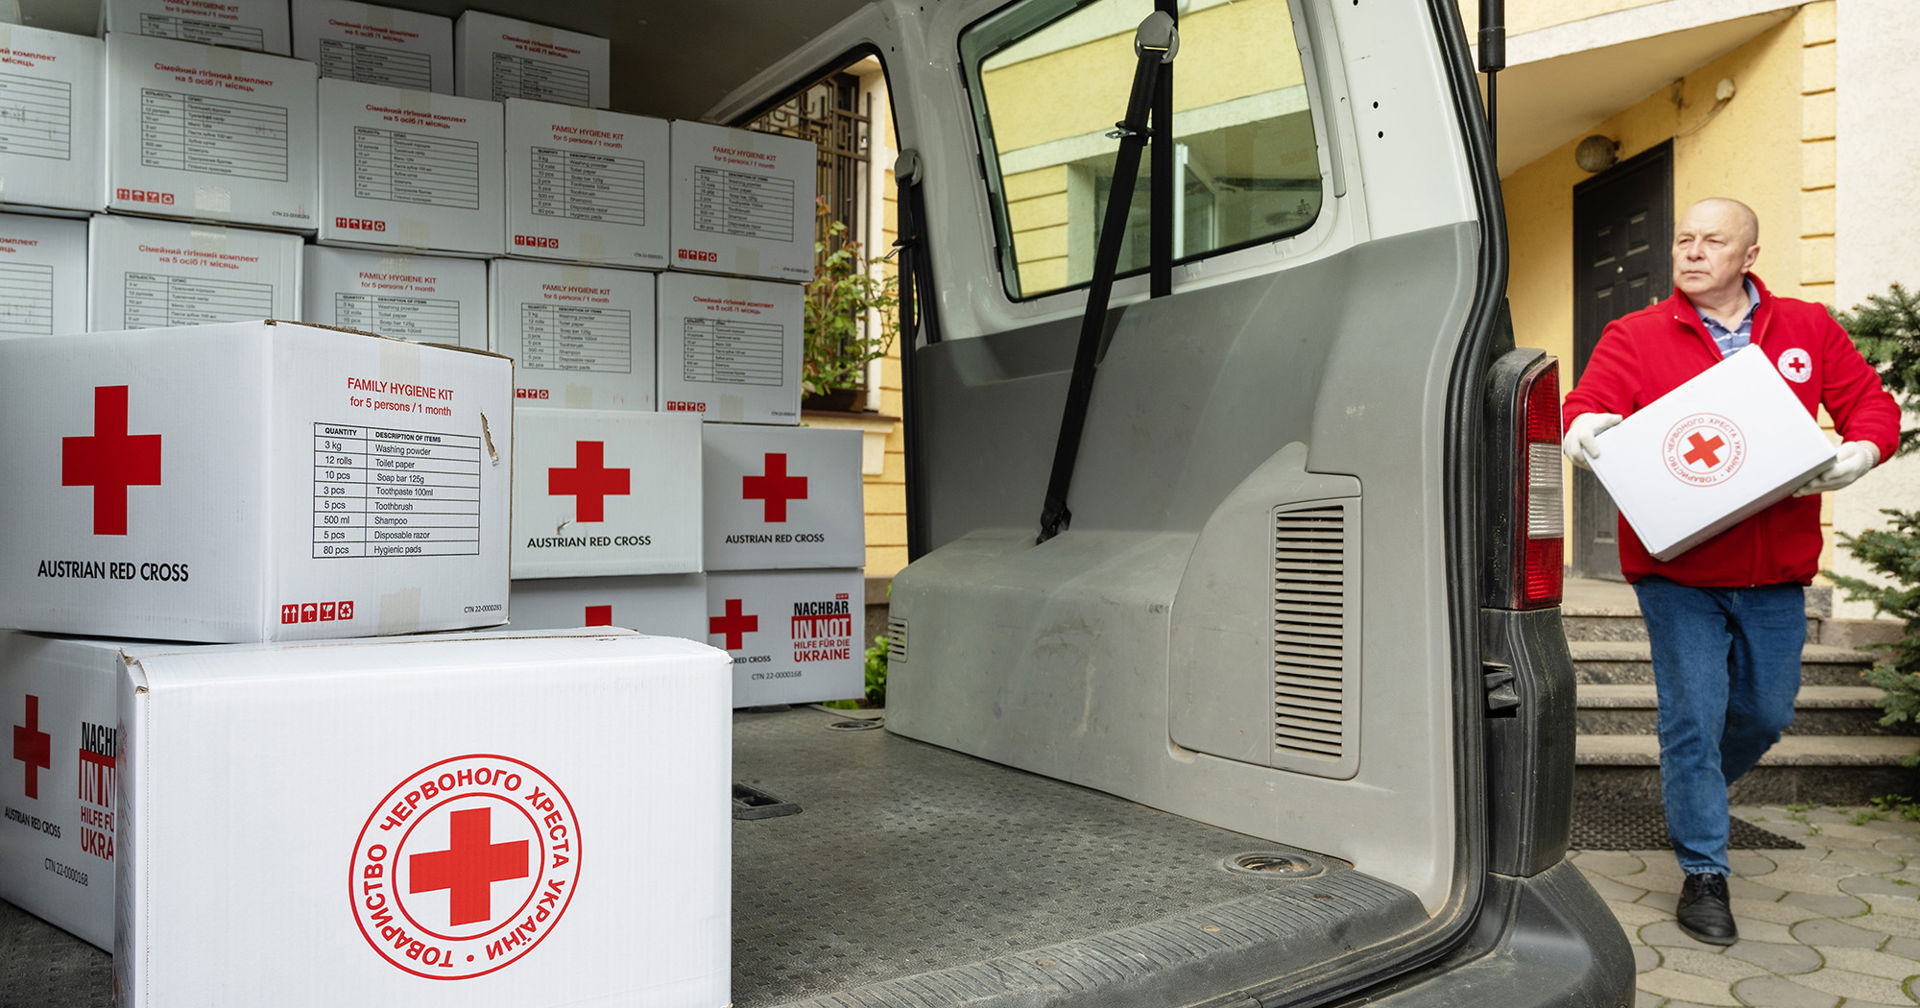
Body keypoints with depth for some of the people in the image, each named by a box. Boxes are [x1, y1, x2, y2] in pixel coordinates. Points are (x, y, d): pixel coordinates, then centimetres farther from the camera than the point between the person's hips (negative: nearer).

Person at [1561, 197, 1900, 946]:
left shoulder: (1809, 329, 8)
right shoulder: (1634, 336, 0)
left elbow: (1872, 404, 9)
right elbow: (1589, 407, -11)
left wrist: (1861, 451, -12)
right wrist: (1583, 427, -35)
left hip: (1775, 573, 3)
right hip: (1676, 568, -3)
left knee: (1767, 713, 16)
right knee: (1693, 718, 0)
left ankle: (1693, 794, 45)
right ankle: (1703, 872, 14)